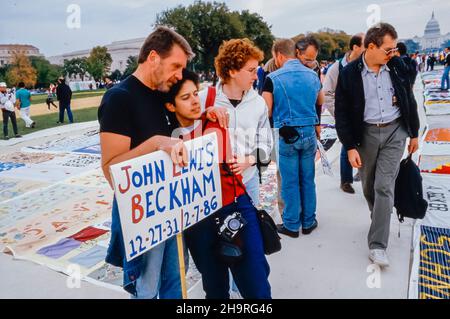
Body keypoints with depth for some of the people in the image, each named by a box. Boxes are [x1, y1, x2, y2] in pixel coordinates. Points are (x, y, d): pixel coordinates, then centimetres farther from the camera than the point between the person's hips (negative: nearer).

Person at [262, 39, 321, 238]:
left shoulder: (273, 78, -9)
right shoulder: (313, 75, 5)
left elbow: (266, 111, -8)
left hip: (286, 135, -4)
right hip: (309, 132, 4)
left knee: (290, 182, 7)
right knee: (308, 180, 14)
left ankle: (292, 225, 18)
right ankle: (308, 222, 25)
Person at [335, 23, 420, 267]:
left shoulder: (397, 66, 1)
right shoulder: (349, 73, -8)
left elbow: (409, 100, 10)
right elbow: (342, 114, -6)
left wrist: (414, 133, 12)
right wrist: (350, 147, -10)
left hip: (395, 131, 1)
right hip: (366, 133, 0)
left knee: (384, 187, -7)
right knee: (368, 187, 12)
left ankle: (377, 245, -2)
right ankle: (380, 222, 40)